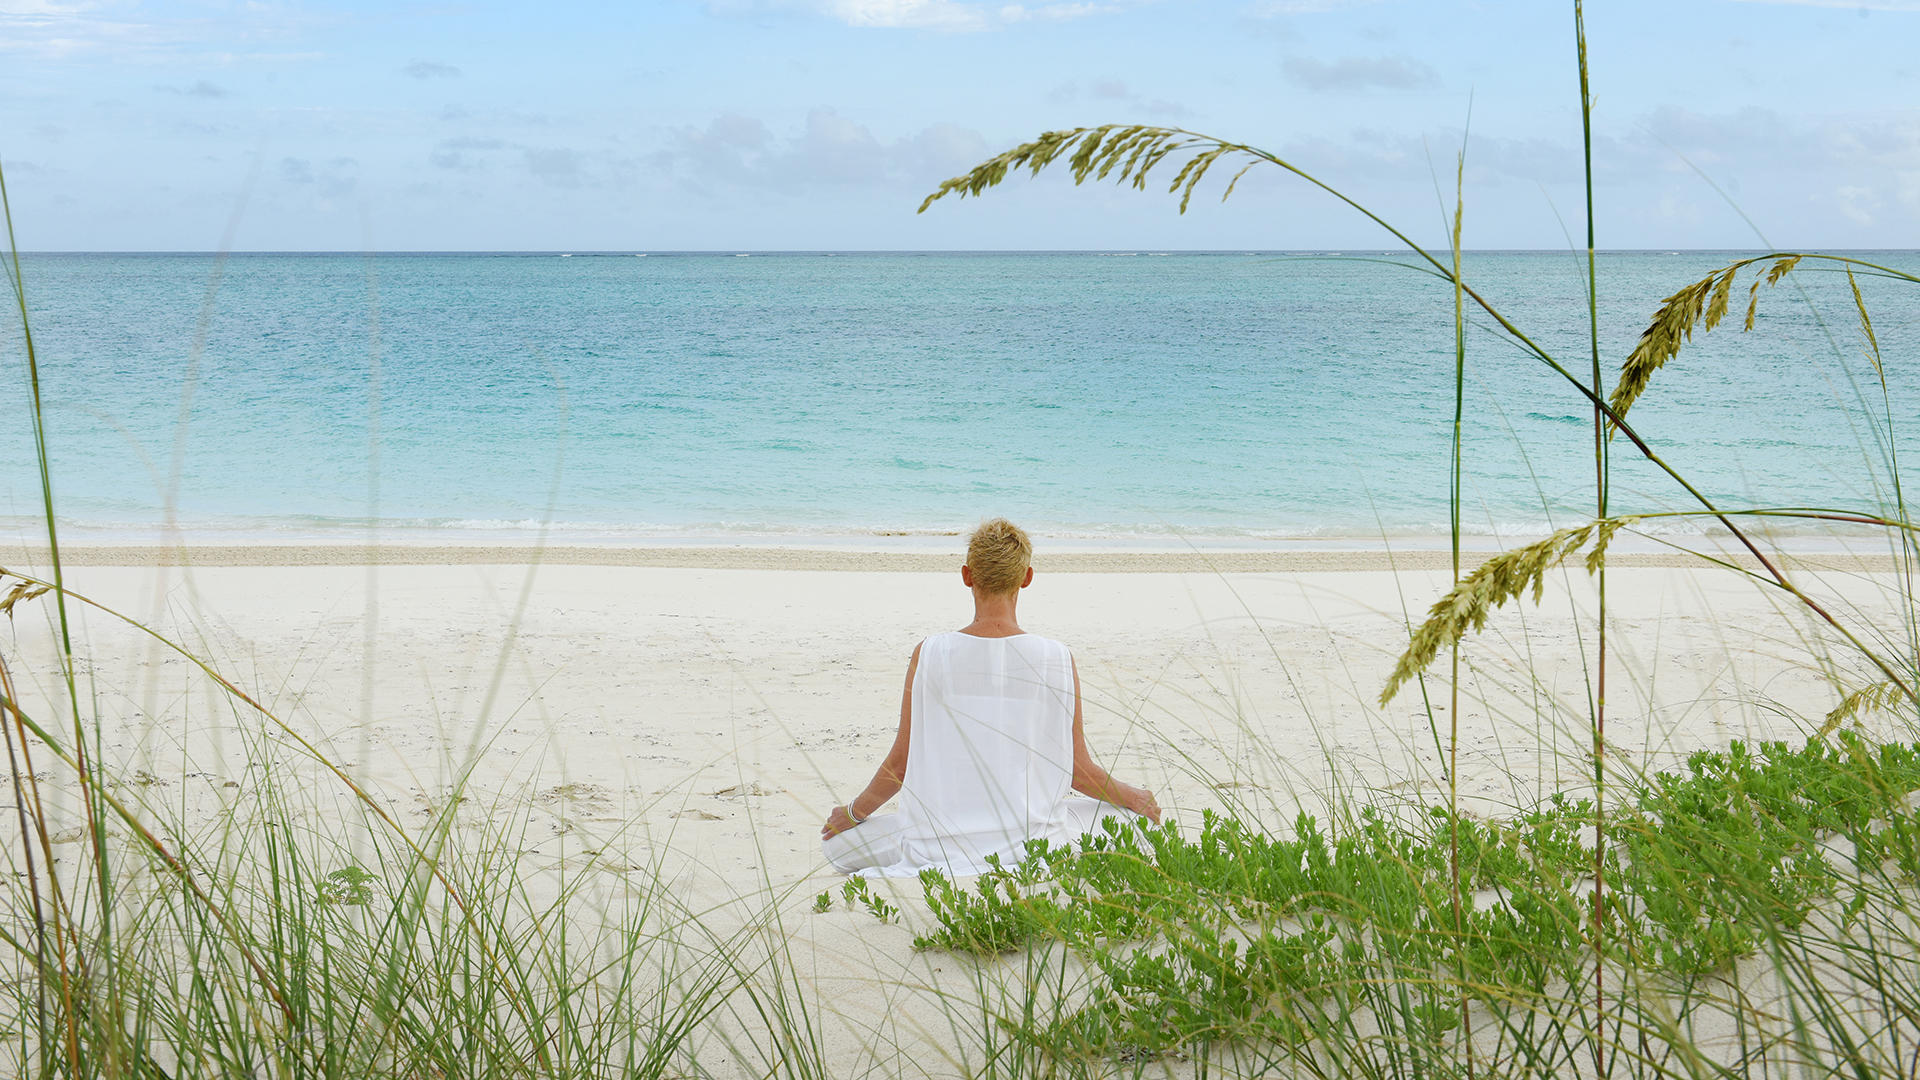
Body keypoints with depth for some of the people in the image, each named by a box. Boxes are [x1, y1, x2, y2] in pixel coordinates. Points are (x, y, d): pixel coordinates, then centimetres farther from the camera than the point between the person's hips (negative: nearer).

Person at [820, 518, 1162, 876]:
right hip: (1029, 843, -1)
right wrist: (1136, 798, 21)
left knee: (838, 841, 29)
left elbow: (900, 763, 2)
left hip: (940, 846, 2)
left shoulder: (929, 655, -6)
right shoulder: (1056, 659, -7)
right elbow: (1078, 772, 1)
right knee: (1128, 816, 24)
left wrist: (854, 812, 22)